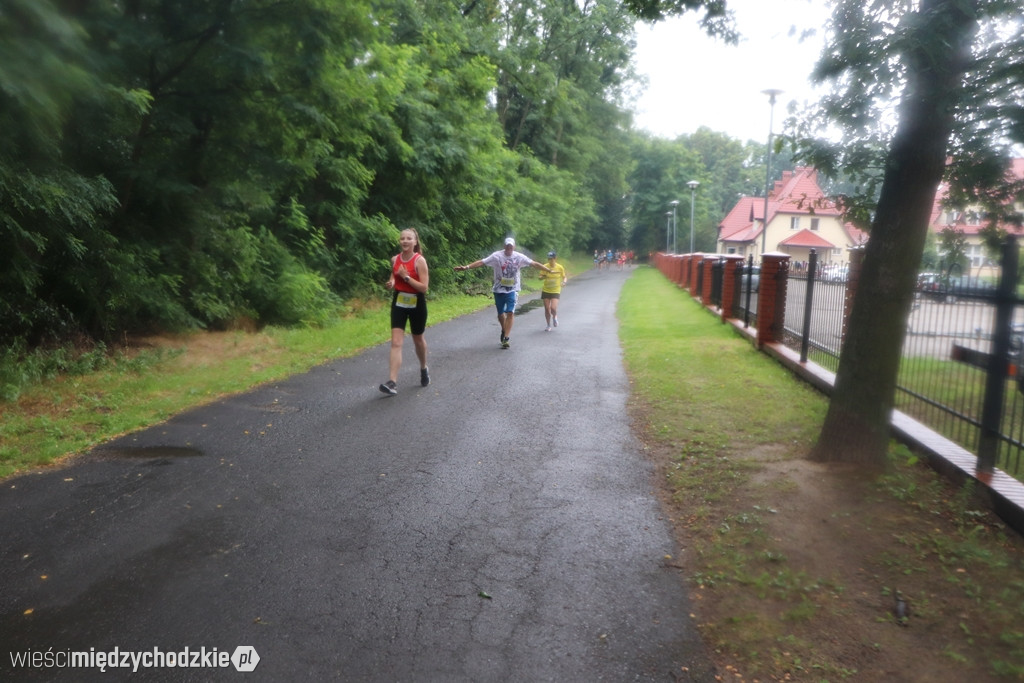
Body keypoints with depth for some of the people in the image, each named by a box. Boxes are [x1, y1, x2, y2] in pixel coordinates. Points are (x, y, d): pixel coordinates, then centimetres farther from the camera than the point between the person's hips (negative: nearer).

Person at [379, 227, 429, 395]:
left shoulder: (420, 260, -14)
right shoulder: (395, 259, 1)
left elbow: (424, 287, -19)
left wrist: (406, 277, -24)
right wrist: (391, 283, -3)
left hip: (417, 304, -3)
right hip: (399, 303, 3)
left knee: (418, 339, 16)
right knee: (396, 342, -8)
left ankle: (424, 369, 43)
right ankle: (392, 382, -13)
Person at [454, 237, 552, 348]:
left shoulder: (519, 257, -5)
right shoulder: (497, 256, -10)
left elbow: (534, 264, -2)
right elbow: (481, 262, -15)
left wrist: (549, 270, -4)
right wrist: (467, 267, -25)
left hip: (512, 290, 0)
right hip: (499, 289, 0)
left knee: (510, 313, -13)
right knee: (500, 314, 12)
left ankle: (506, 338, -8)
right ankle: (504, 330, 40)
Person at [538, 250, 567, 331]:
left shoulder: (560, 267, -7)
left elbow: (564, 277, 5)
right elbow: (540, 277, 0)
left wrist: (564, 281, -17)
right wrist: (543, 277, -23)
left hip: (556, 291, -2)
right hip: (546, 290, 2)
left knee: (553, 308, -17)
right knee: (547, 309, 5)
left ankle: (555, 317, 19)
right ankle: (548, 326, 23)